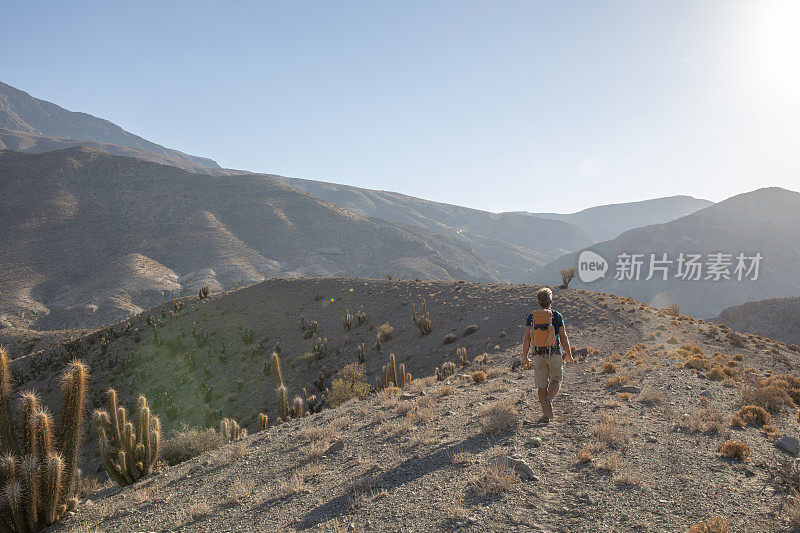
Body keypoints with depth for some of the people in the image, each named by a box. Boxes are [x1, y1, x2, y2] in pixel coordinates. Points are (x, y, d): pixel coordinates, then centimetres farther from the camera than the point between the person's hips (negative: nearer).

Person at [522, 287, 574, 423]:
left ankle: (546, 414, 8)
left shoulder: (531, 317, 0)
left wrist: (525, 358, 0)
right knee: (556, 380, 17)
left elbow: (526, 338, -5)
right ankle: (548, 399, -10)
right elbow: (564, 338, -3)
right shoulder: (557, 316, -3)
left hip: (538, 355, 1)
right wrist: (569, 355, 7)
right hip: (555, 355, -1)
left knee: (542, 385, 8)